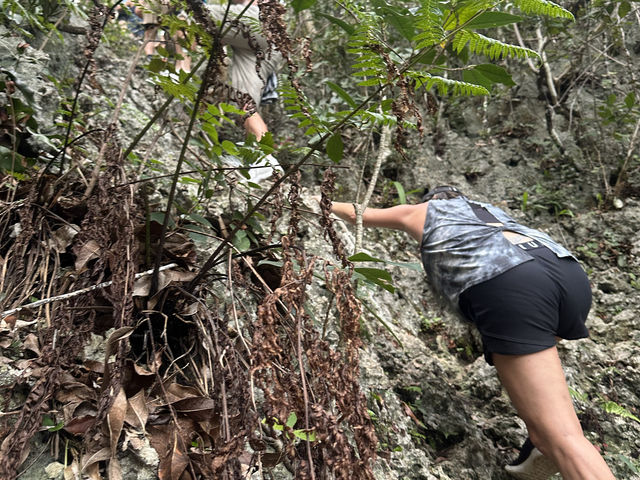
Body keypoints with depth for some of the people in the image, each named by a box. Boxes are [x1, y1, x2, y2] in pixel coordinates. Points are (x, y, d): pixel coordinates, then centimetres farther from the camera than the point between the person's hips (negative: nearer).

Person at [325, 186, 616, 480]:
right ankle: (541, 439, 18)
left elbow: (358, 215, 42)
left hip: (509, 290, -6)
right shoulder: (490, 211, 41)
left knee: (562, 436, -7)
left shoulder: (422, 211, 29)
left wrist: (328, 205, 62)